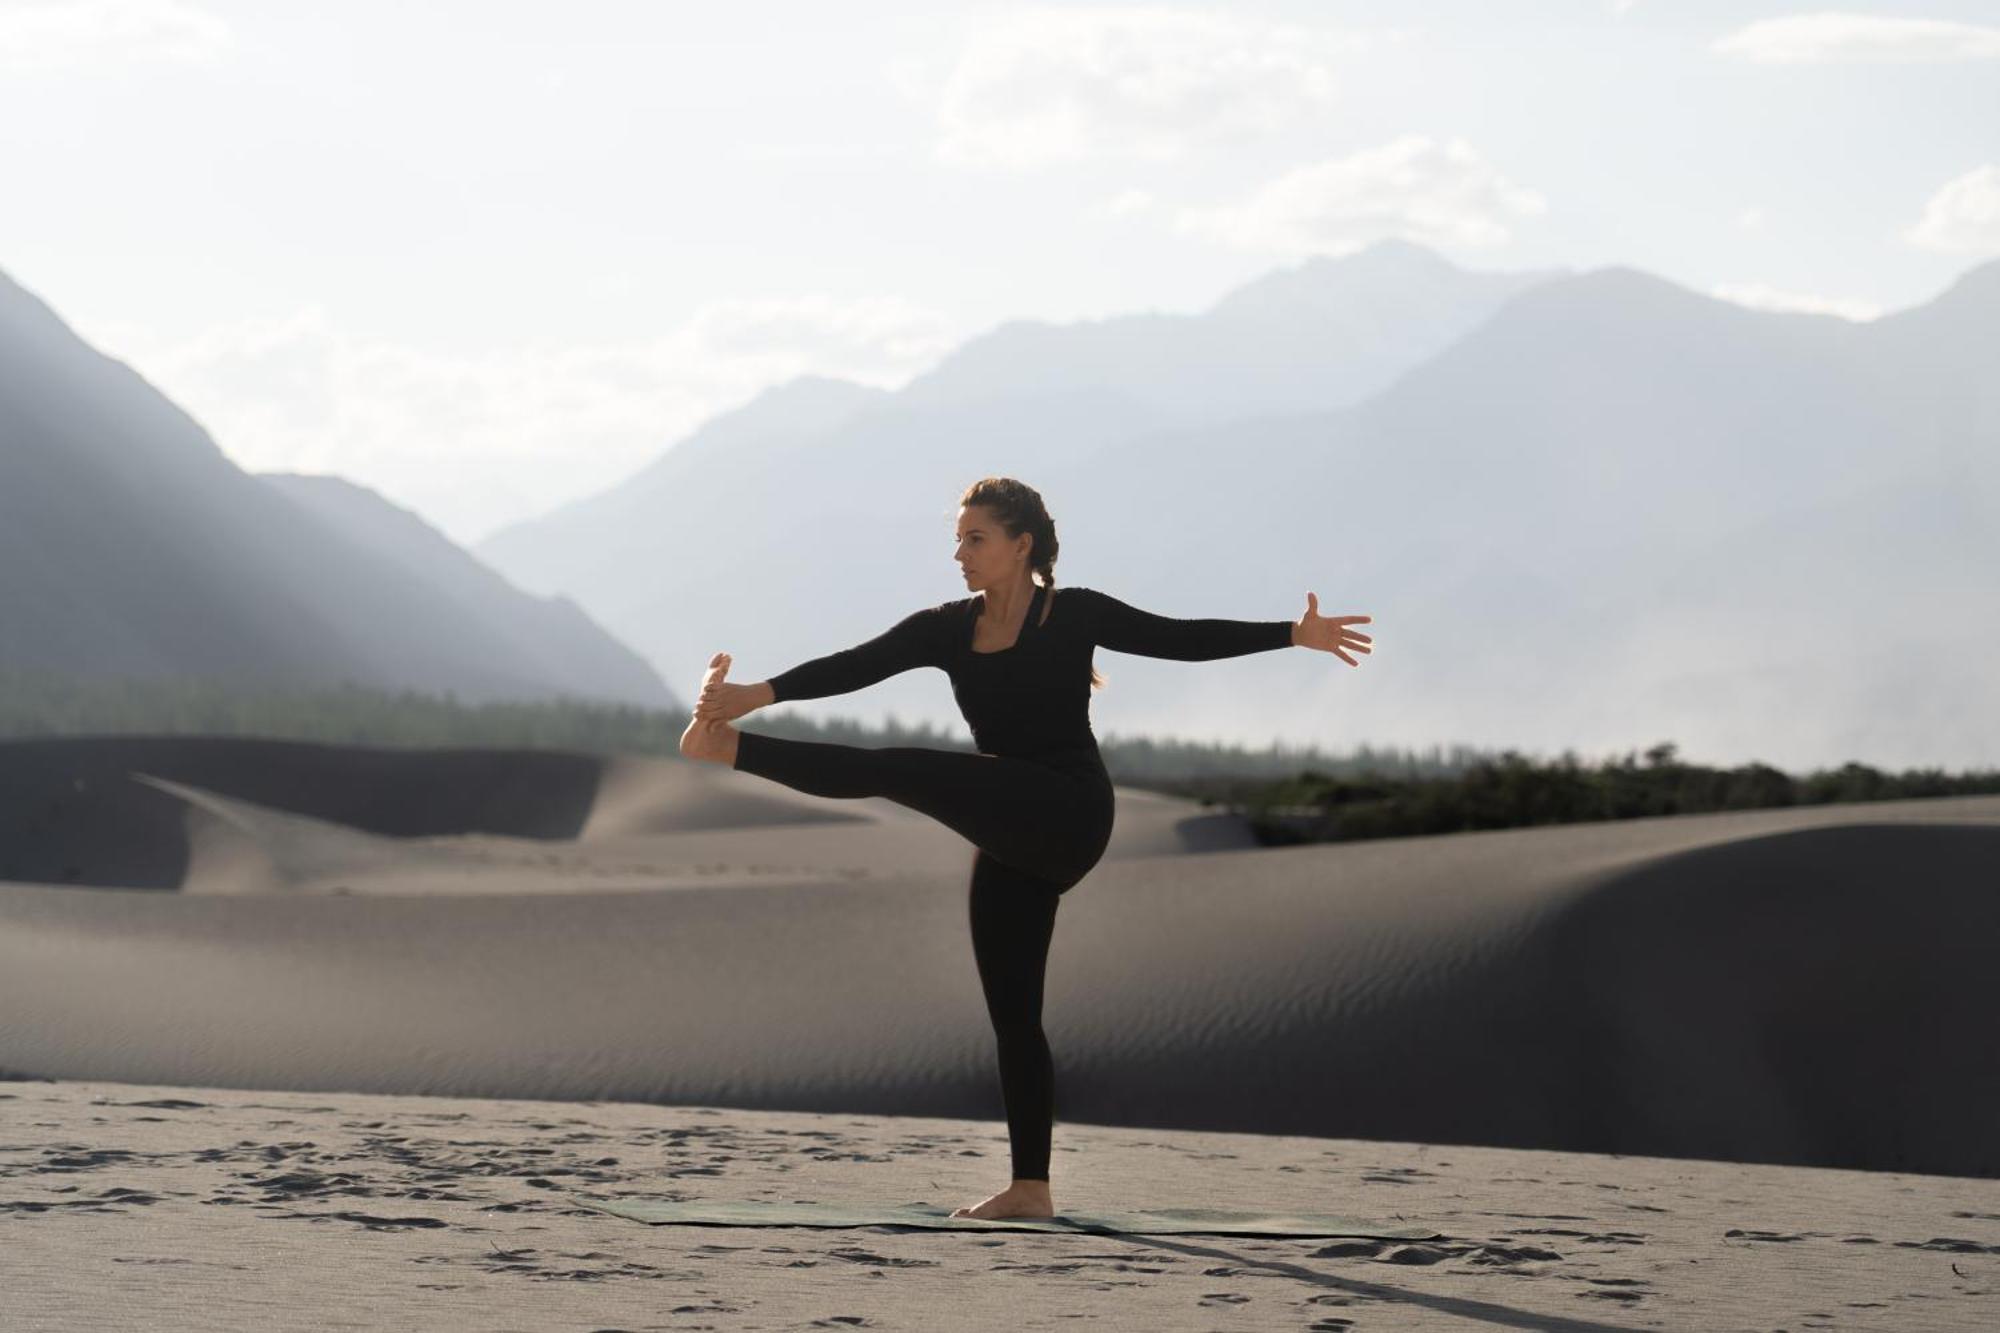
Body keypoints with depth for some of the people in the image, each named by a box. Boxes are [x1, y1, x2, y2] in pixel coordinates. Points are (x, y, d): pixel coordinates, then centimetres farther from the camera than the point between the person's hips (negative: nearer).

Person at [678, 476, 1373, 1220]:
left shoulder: (1073, 615, -4)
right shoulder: (947, 630, 8)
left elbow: (1184, 640, -1)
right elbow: (854, 668, -3)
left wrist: (1294, 635, -7)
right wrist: (759, 694, -18)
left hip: (1069, 814, -7)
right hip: (1013, 843, 7)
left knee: (895, 770, -21)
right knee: (1011, 1012, 4)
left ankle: (729, 749, -21)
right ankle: (1029, 1188, 7)